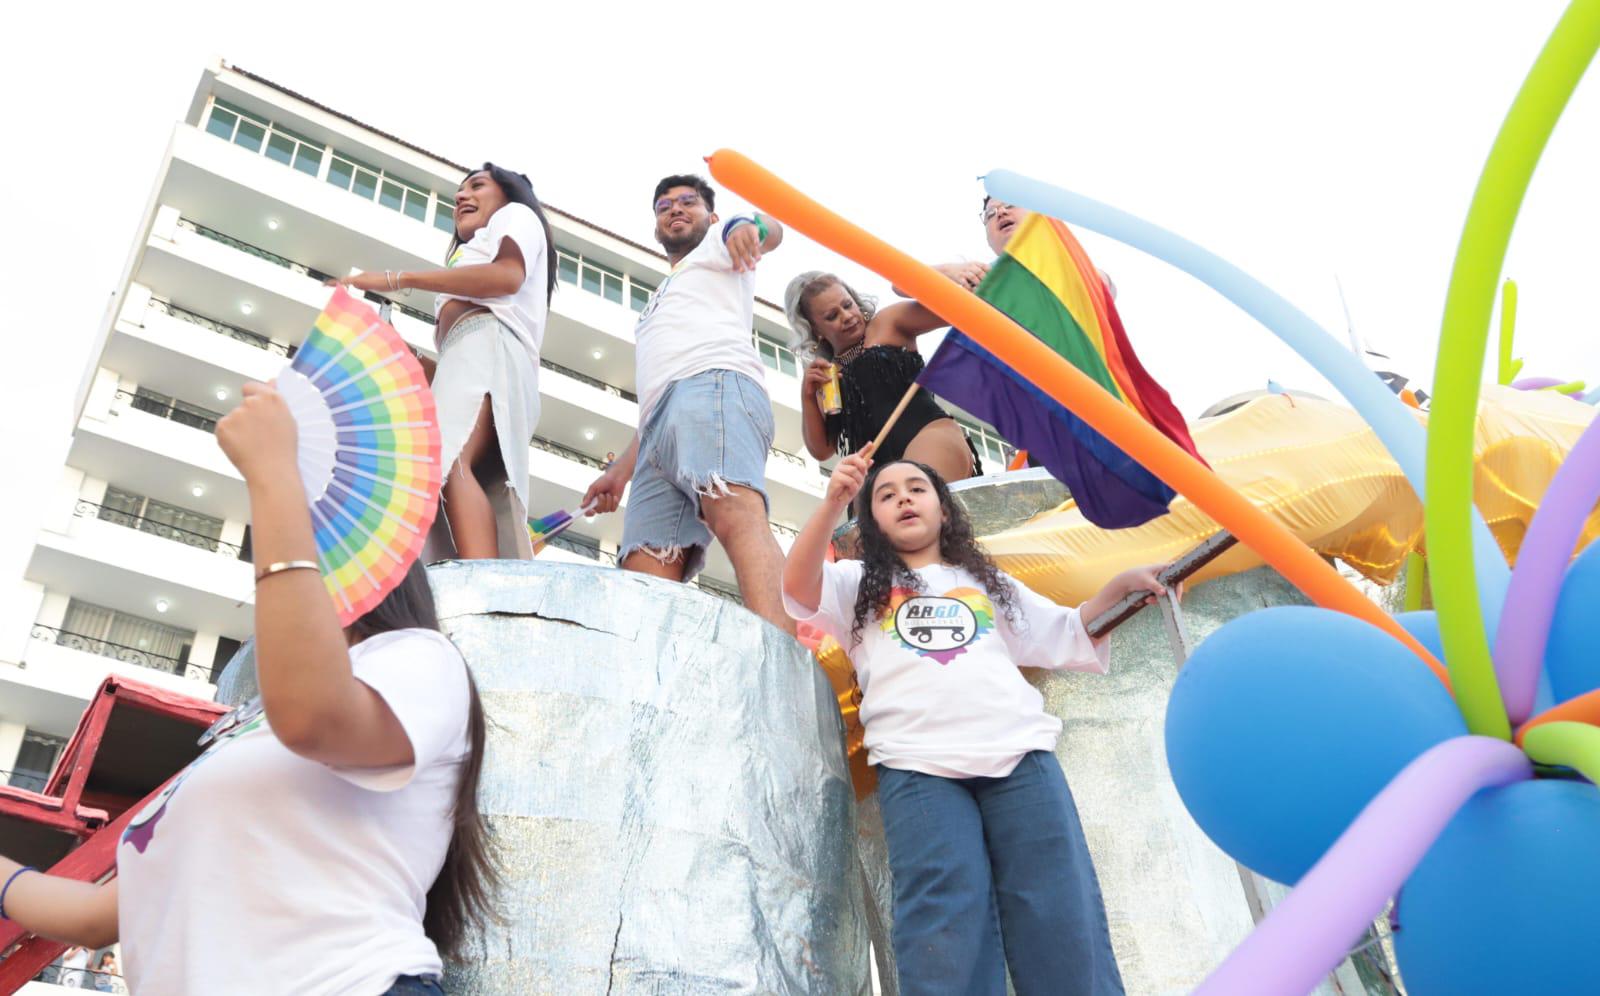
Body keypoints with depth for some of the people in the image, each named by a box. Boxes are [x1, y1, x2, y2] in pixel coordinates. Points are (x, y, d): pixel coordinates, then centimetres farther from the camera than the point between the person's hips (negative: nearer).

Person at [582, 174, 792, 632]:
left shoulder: (719, 243, 25)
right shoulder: (660, 303, 45)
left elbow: (773, 230, 0)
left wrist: (750, 225, -25)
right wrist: (621, 471, 30)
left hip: (714, 387, -8)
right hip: (659, 426, 9)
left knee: (735, 515, -36)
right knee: (644, 579, -13)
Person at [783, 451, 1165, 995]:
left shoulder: (986, 582, 31)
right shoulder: (860, 585, 22)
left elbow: (1068, 635, 30)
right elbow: (797, 588, 1)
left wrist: (1120, 586, 14)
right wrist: (832, 502, -13)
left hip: (1019, 755, 3)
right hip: (917, 767, -2)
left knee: (1063, 926, -5)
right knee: (943, 939, -15)